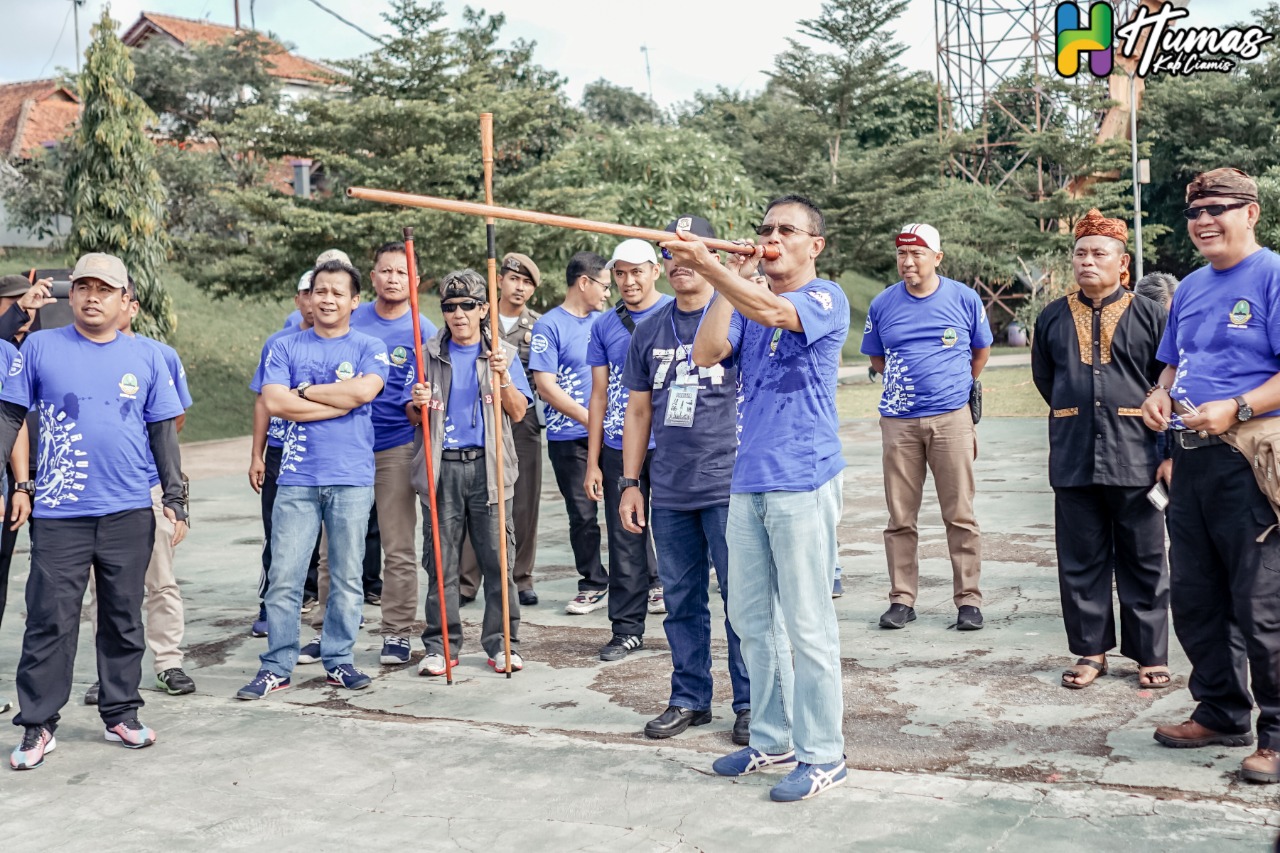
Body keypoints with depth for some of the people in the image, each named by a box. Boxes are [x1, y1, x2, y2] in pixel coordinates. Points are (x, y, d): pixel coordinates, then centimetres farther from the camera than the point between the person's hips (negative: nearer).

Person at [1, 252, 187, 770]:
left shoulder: (147, 358, 7)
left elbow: (163, 432, 10)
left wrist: (174, 497, 7)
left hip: (130, 514, 2)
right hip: (59, 514, -2)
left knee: (124, 619, 10)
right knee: (50, 622, 1)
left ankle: (121, 714, 22)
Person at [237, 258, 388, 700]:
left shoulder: (369, 348, 6)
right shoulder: (286, 348, 9)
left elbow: (364, 390, -14)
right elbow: (274, 402, -6)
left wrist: (305, 390, -5)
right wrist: (342, 401, -8)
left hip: (352, 479, 0)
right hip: (297, 478, 1)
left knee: (347, 575, 6)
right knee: (284, 576, -1)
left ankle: (339, 660, 18)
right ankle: (276, 666, 8)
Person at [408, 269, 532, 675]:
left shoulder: (502, 354, 9)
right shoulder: (430, 355, 12)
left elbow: (518, 412, 1)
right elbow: (413, 416, 13)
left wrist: (503, 376, -13)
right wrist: (418, 404, -9)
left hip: (487, 466, -1)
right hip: (442, 466, 1)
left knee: (498, 558, -1)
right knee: (440, 561, 2)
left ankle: (502, 643, 7)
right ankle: (441, 645, 10)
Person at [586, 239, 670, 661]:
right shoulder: (604, 325, 9)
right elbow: (599, 395, 11)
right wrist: (592, 461, 7)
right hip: (619, 450, 3)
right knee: (625, 543, 7)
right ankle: (627, 629, 17)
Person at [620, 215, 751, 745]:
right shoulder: (650, 331, 13)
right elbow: (638, 411, 16)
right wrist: (630, 483, 12)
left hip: (728, 487, -4)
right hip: (669, 492, 5)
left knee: (742, 596, 1)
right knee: (680, 600, 11)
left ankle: (750, 702, 14)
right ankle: (689, 699, 24)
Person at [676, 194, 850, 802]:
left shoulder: (826, 298, -3)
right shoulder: (746, 299, 16)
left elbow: (774, 312, -24)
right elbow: (705, 354, 1)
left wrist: (708, 268, -34)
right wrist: (730, 280, 0)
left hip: (802, 483, -7)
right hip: (748, 483, 7)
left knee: (807, 625, -2)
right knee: (751, 619, 12)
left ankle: (822, 755, 9)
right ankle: (772, 741, 25)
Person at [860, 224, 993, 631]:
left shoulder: (965, 299, 3)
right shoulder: (883, 304, 6)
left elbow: (980, 352, 17)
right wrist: (908, 382, 13)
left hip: (951, 419, -1)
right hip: (898, 421, 2)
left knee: (960, 516, 0)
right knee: (900, 517, 4)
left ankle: (968, 599, 7)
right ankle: (902, 599, 13)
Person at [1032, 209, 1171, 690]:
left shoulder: (1149, 316, 2)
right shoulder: (1053, 318, 9)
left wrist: (1167, 451, 4)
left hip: (1135, 460, -2)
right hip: (1073, 461, 2)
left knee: (1144, 562, 5)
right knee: (1080, 560, 6)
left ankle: (1150, 656, 15)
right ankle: (1091, 650, 18)